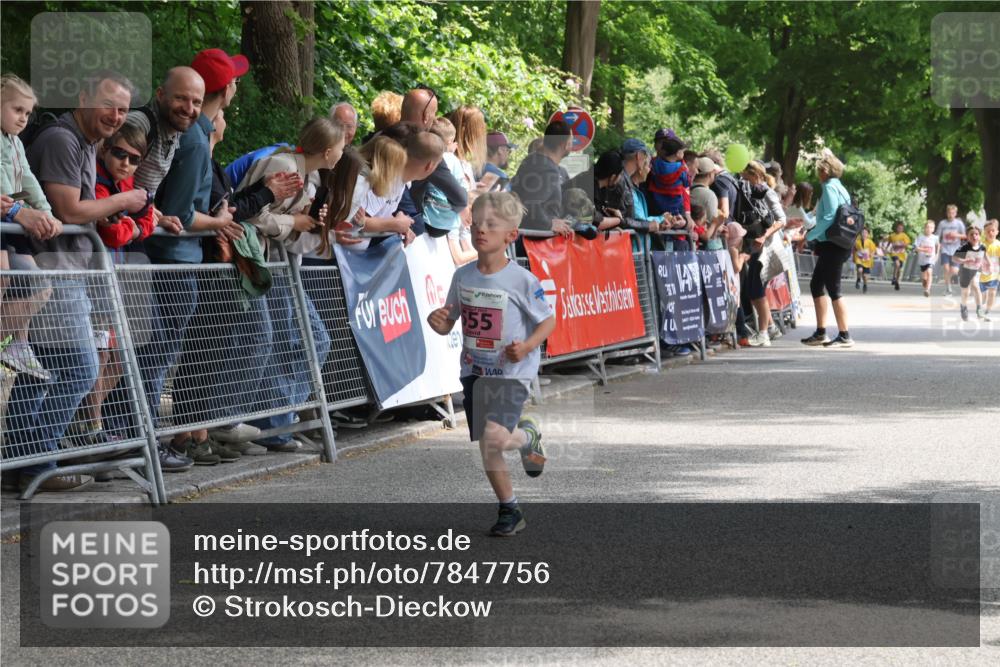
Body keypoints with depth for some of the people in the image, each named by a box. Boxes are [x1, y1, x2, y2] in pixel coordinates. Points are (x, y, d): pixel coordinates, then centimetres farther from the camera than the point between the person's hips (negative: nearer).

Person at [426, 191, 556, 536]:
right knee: (486, 449, 8)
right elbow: (448, 324, 10)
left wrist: (526, 347, -20)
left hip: (511, 371, -5)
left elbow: (549, 320, -4)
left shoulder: (522, 280, -13)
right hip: (474, 370, 5)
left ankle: (528, 436, 12)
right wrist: (437, 321, -14)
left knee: (493, 437, -23)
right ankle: (509, 511, 25)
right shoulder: (463, 276, 1)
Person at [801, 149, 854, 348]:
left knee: (833, 288, -7)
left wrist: (809, 236, -13)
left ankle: (844, 335, -6)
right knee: (816, 284, 15)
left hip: (832, 245, -10)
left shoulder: (830, 187, -13)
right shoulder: (839, 187, 16)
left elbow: (829, 218, -21)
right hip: (832, 245, 10)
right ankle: (820, 332, 20)